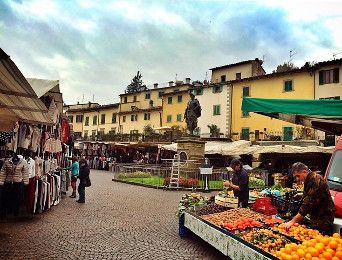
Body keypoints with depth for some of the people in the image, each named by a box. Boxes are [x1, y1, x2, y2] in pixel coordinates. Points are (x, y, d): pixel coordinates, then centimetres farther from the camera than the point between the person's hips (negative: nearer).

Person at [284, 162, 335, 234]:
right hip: (316, 216, 9)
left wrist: (293, 221, -25)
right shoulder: (308, 180, 9)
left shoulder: (315, 180, -22)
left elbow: (308, 204, -27)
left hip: (323, 218, -9)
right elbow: (305, 201, 15)